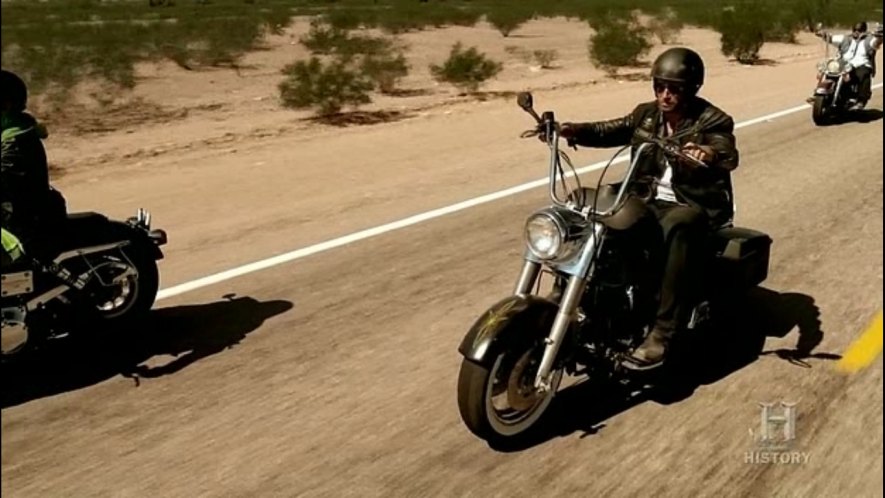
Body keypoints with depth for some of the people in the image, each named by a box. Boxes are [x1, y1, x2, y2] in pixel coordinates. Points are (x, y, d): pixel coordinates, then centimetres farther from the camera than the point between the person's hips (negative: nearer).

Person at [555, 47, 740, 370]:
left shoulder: (712, 121, -8)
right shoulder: (646, 114, 9)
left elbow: (730, 155, -26)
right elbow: (609, 131, 1)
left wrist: (711, 154, -51)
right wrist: (576, 130, -20)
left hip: (696, 205, -6)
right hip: (649, 199, 6)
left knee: (676, 226, -40)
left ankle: (663, 333, -41)